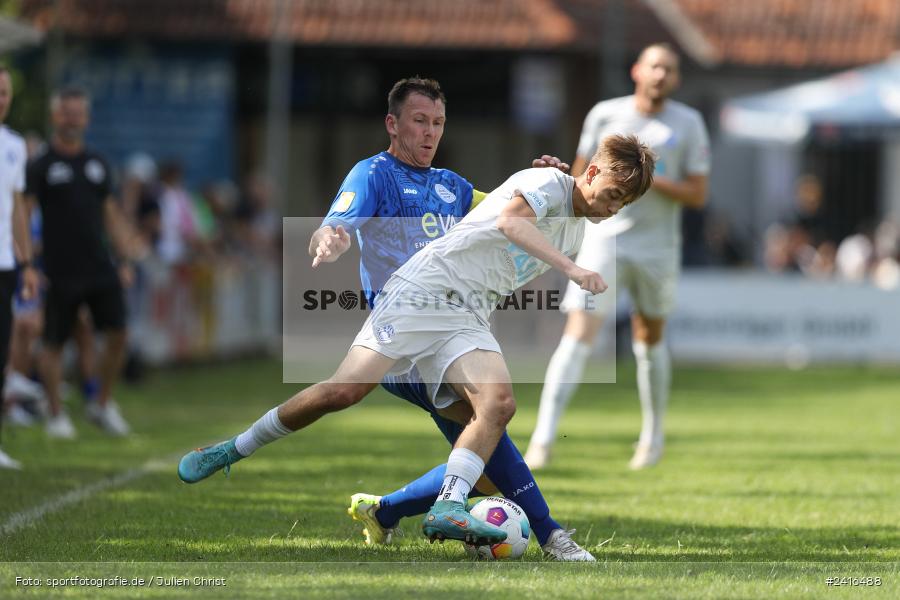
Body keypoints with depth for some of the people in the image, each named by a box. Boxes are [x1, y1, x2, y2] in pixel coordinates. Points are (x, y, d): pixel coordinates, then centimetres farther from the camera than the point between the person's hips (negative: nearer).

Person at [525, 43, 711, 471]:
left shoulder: (688, 124, -1)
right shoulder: (604, 115, 0)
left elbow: (697, 195, -5)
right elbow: (580, 174, 14)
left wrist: (655, 181, -17)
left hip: (657, 249, 1)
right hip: (603, 241, -1)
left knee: (649, 340, 14)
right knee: (579, 335, -14)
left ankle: (653, 435, 35)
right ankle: (543, 440, -19)